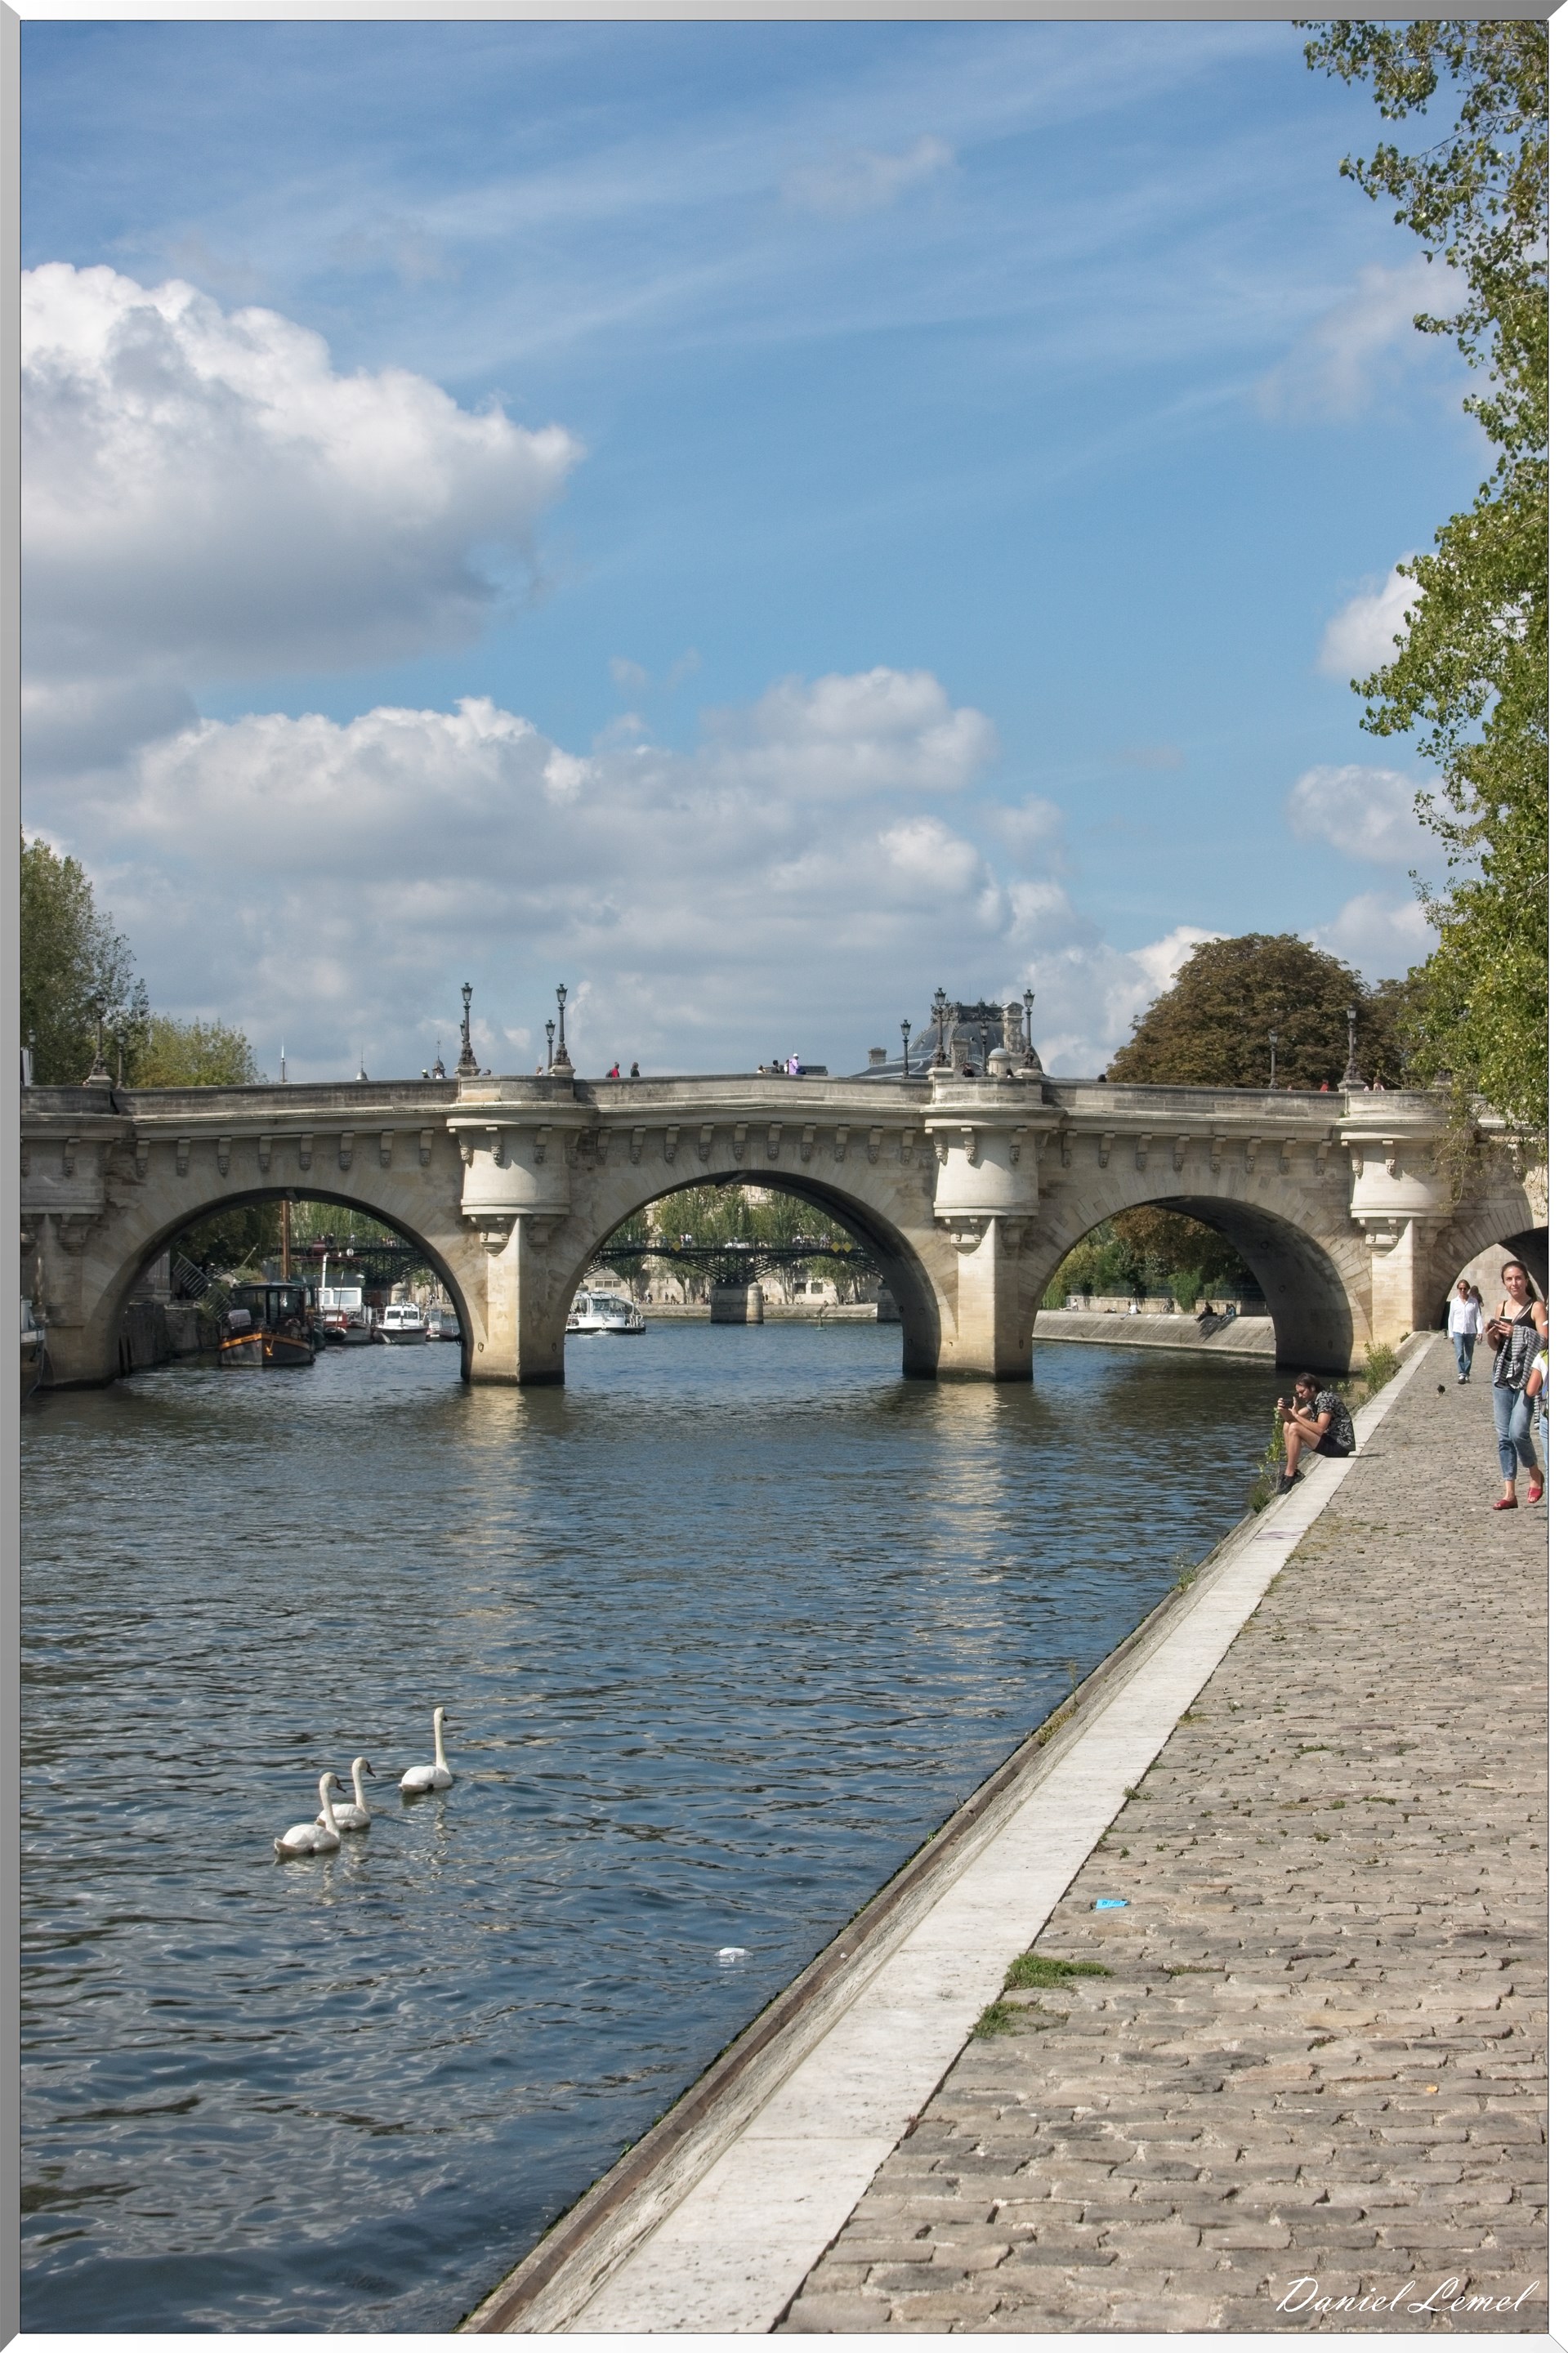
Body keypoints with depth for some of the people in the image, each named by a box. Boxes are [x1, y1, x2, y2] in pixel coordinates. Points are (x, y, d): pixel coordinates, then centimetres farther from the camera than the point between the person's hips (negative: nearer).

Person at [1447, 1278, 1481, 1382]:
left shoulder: (1474, 1301, 3)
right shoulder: (1454, 1302, 6)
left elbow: (1478, 1317, 2)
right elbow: (1451, 1318, 9)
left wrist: (1480, 1331, -7)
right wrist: (1451, 1334, 7)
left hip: (1470, 1332, 0)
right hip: (1458, 1331, 0)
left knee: (1469, 1355, 8)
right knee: (1459, 1354, -15)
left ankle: (1466, 1374, 19)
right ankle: (1462, 1375, -18)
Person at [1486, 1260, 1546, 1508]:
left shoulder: (1536, 1308, -5)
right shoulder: (1502, 1308, 13)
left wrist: (1516, 1333, -21)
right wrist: (1490, 1335, -1)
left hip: (1526, 1378, -6)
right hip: (1502, 1377, 6)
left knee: (1518, 1432, -15)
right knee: (1504, 1436, 4)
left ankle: (1535, 1475, 13)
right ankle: (1510, 1494, 8)